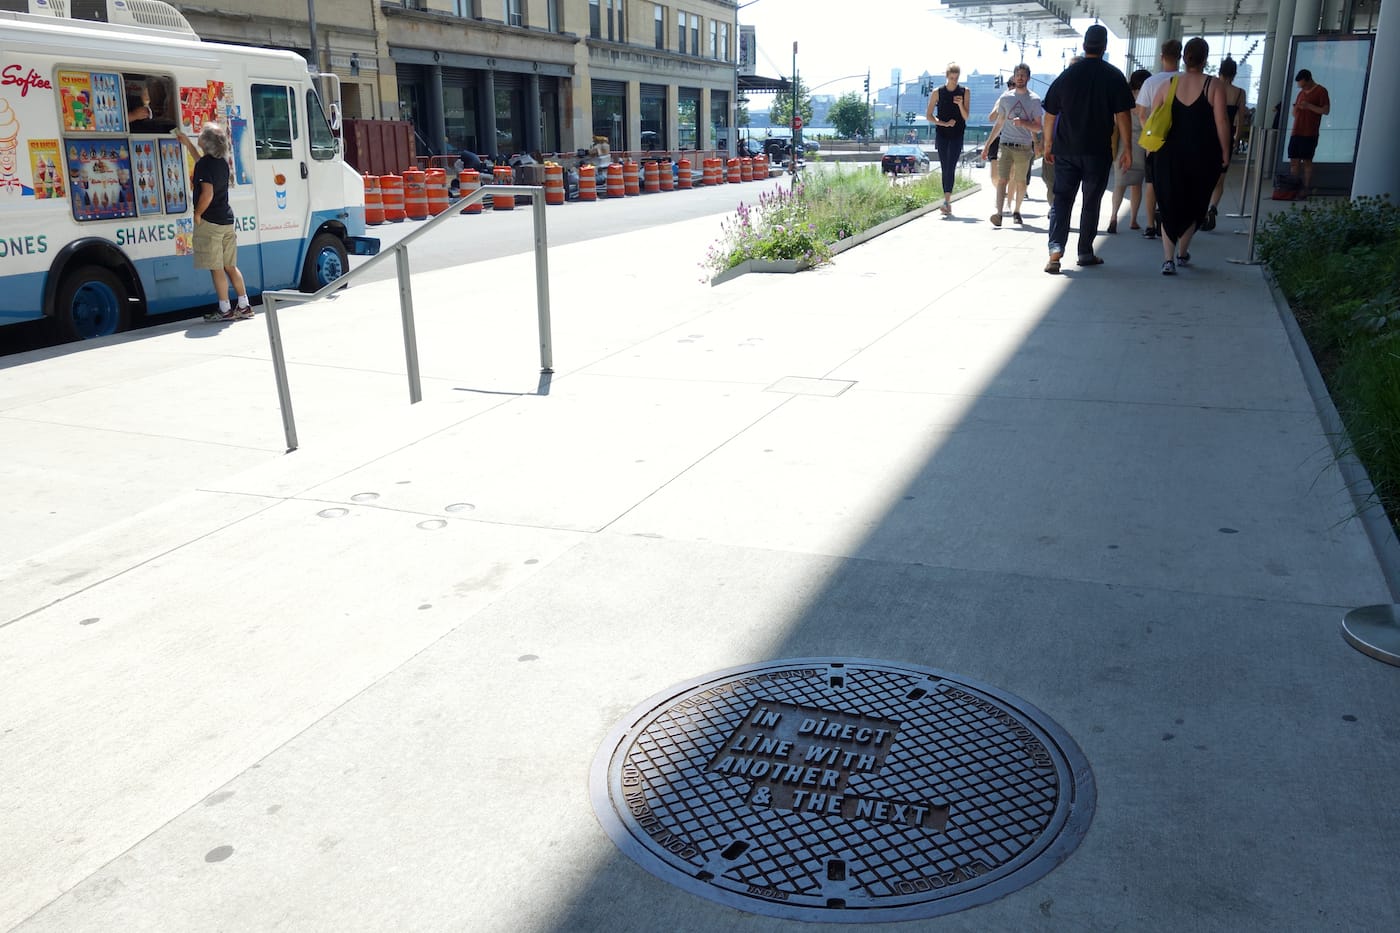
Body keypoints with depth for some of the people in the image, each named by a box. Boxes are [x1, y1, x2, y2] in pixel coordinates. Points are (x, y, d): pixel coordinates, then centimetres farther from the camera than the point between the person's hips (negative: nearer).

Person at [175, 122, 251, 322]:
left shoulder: (205, 164, -15)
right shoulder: (221, 161, 11)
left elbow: (207, 194, -23)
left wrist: (198, 214, -10)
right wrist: (186, 142, 41)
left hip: (209, 223, -8)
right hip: (227, 221, 8)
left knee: (216, 269, -2)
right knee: (230, 267, 13)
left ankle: (225, 310, 1)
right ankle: (244, 307, 13)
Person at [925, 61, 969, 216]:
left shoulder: (965, 92, 2)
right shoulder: (938, 93, 1)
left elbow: (966, 117, 1)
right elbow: (929, 116, 3)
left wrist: (960, 105, -17)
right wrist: (944, 123, -9)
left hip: (957, 135, -1)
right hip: (942, 134, 1)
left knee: (951, 168, -15)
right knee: (945, 168, 3)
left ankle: (947, 201, -23)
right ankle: (948, 203, 9)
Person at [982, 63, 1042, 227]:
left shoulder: (1034, 100, 3)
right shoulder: (1005, 98, 9)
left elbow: (1038, 127, 1)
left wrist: (1023, 122, -18)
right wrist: (987, 145, 15)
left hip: (1024, 147, -1)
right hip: (1005, 145, 1)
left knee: (1020, 182, 7)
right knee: (1002, 179, -13)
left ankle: (1016, 210, 24)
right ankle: (998, 213, -24)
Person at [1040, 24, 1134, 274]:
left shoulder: (1067, 75, 4)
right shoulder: (1114, 76, -3)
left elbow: (1050, 114, 6)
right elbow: (1122, 115, -6)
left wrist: (1048, 145, 15)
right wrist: (1127, 148, 0)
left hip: (1066, 150, 1)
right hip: (1098, 151, -1)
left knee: (1062, 199, 3)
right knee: (1091, 202, 9)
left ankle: (1056, 249, -15)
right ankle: (1086, 252, 16)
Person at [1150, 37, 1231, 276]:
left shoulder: (1169, 84, 2)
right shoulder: (1214, 85, -5)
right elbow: (1221, 121, -9)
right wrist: (1225, 153, -1)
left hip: (1170, 154, 1)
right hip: (1202, 155, -1)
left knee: (1169, 205, 5)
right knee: (1194, 204, 16)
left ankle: (1168, 259, -4)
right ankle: (1182, 253, 27)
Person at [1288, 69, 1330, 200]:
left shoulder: (1321, 91, -2)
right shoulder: (1301, 93, 18)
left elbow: (1326, 110, -9)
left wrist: (1309, 106, -18)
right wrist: (1295, 109, 2)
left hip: (1310, 134, -7)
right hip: (1296, 133, 7)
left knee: (1307, 161, -6)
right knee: (1293, 161, 4)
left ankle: (1306, 190, -3)